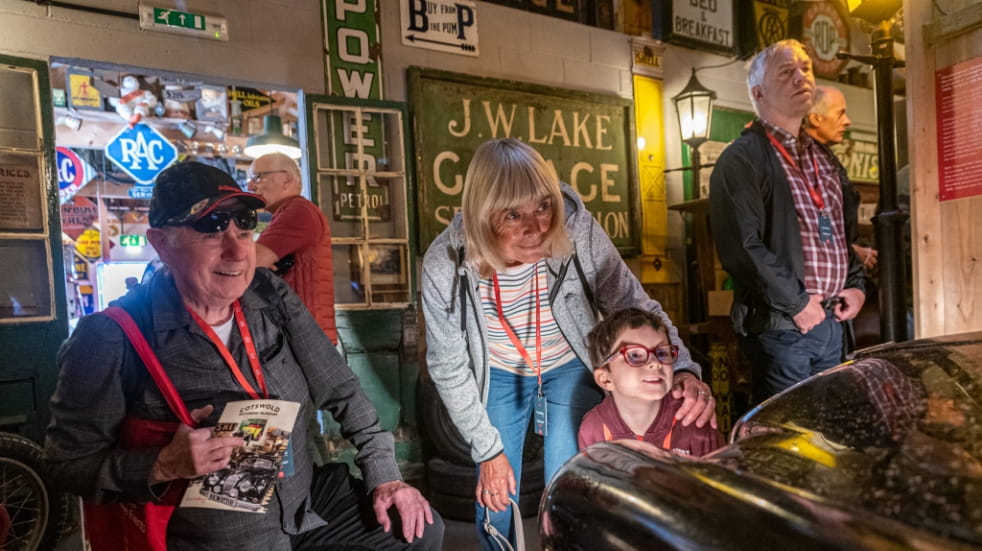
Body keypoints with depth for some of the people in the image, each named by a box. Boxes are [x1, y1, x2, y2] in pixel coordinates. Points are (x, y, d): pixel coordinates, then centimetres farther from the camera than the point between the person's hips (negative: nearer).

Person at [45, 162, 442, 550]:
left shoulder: (270, 297, -4)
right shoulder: (113, 340, -19)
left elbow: (341, 390, 1)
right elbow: (68, 463, -12)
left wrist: (383, 475, -2)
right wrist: (163, 467, -29)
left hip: (308, 501, 4)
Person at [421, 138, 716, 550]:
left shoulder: (578, 232, -30)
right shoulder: (444, 265, -28)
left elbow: (636, 306, -18)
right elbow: (448, 367, -14)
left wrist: (683, 368, -37)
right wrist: (487, 449, -9)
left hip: (570, 369, 0)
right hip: (497, 376, 0)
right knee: (494, 498, 10)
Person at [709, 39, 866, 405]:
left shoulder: (822, 157, 17)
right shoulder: (742, 159, -12)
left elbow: (847, 229, 25)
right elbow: (742, 246, -21)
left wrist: (856, 285, 11)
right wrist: (796, 303, -17)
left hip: (831, 322, 8)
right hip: (780, 325, -8)